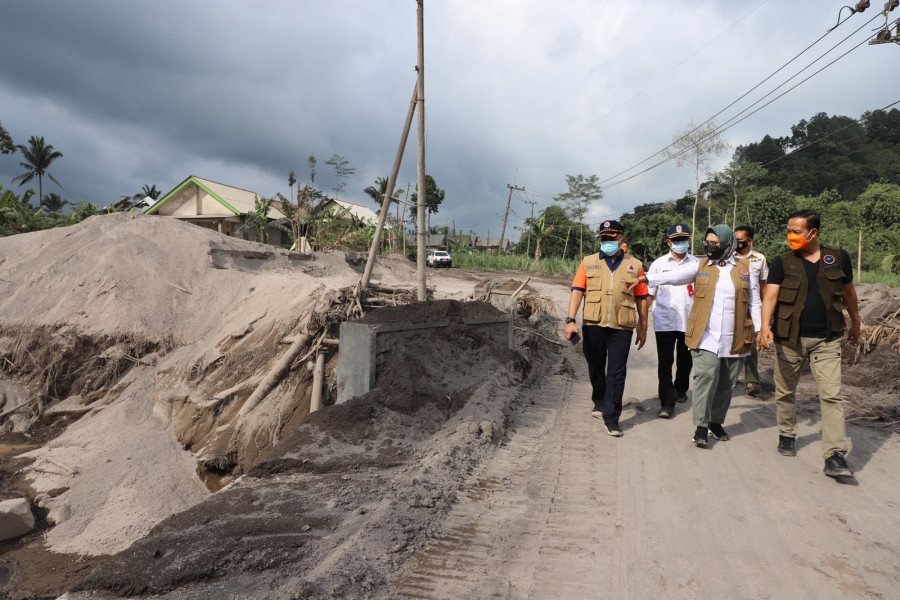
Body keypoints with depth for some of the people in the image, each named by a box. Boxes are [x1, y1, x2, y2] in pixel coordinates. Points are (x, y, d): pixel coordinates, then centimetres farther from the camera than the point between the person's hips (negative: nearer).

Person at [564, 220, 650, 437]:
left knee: (616, 374, -2)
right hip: (593, 325, 1)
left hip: (621, 328, -1)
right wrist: (571, 320, -12)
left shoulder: (634, 265, 7)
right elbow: (577, 291, -1)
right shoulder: (589, 262, 6)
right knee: (596, 368, 16)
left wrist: (643, 328, 10)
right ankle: (599, 402, 40)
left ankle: (611, 418, 4)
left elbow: (641, 299, 10)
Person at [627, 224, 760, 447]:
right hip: (705, 338, -1)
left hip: (734, 340, 2)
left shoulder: (745, 269, 7)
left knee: (726, 384, 11)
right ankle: (701, 426, -3)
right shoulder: (700, 266, 6)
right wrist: (646, 279, -21)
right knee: (705, 377, -12)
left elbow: (754, 303, 9)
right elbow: (673, 276, -7)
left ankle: (716, 422, 29)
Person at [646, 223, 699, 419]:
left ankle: (680, 390, 40)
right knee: (665, 363, -5)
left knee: (685, 360, 18)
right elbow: (649, 294, 4)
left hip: (690, 321, 2)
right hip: (665, 322, -2)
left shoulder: (696, 263, 5)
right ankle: (667, 403, -2)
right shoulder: (659, 264, 3)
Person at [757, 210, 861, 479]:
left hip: (826, 340, 0)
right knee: (785, 392, 11)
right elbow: (770, 295, -14)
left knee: (831, 395, -6)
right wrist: (765, 327, -30)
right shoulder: (782, 262, -2)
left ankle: (835, 457, -5)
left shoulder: (838, 258, 2)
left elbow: (848, 292, 17)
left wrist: (855, 323, 27)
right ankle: (787, 436, 32)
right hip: (789, 339, 0)